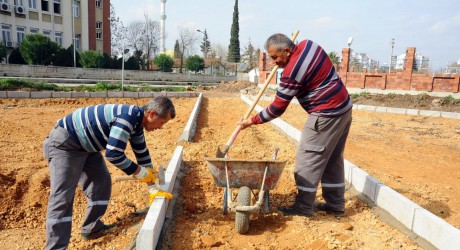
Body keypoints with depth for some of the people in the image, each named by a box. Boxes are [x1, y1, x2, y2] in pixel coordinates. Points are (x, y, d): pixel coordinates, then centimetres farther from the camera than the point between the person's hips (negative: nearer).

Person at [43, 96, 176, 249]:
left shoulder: (137, 123, 3)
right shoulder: (128, 117, -28)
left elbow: (143, 154, 12)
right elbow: (113, 154, -30)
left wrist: (153, 187, 15)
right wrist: (140, 172, -16)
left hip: (85, 145, 10)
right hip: (64, 143, -10)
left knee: (102, 183, 12)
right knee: (62, 197, -12)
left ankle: (91, 228, 25)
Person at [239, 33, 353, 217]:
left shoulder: (291, 72, -21)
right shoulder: (307, 44, 3)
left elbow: (277, 108, -15)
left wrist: (252, 121, -6)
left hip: (326, 115, -10)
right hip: (344, 108, 10)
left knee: (308, 158, -1)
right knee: (333, 159, 16)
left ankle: (303, 207, 7)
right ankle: (335, 204, 25)